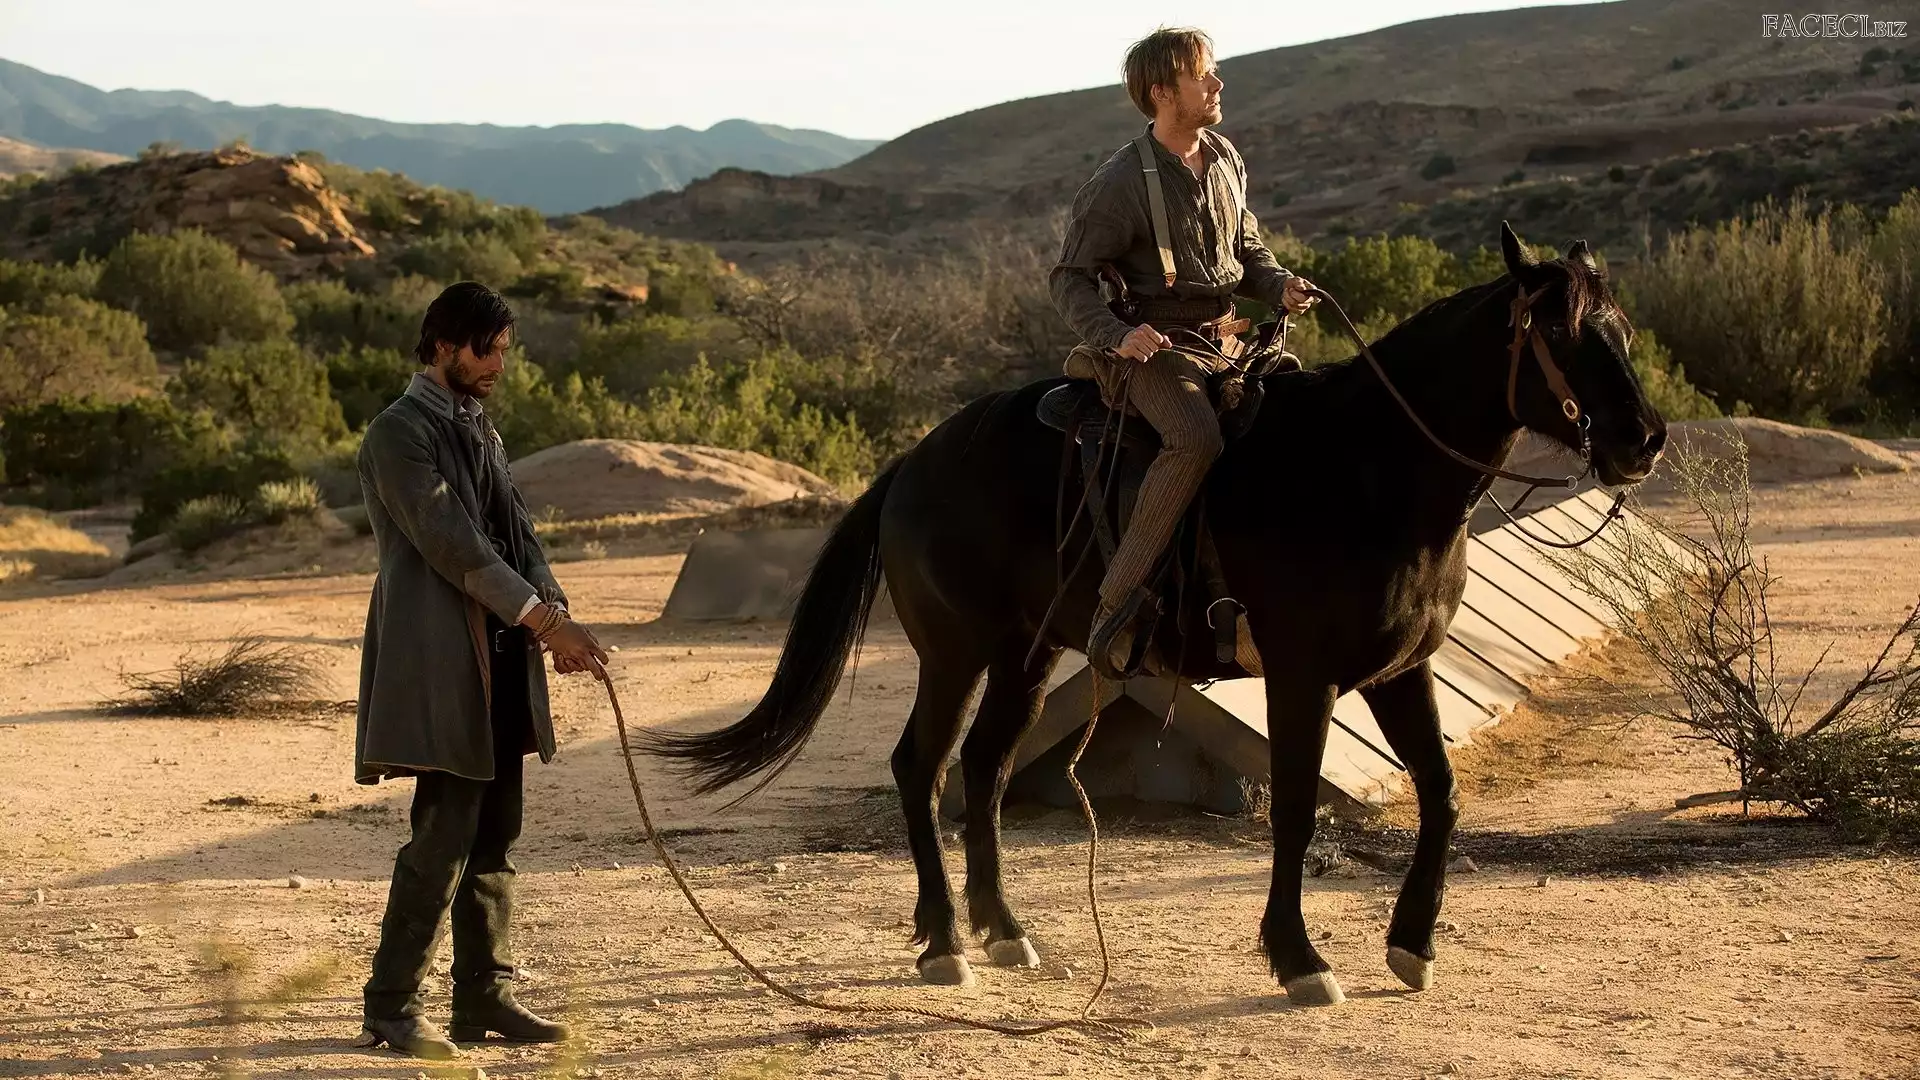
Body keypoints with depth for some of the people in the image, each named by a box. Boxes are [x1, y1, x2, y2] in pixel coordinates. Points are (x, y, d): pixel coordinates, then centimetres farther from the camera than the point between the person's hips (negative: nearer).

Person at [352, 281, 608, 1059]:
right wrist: (543, 618, -19)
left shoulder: (480, 429, 17)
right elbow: (452, 543, -17)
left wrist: (555, 619, -4)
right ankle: (390, 1009, -2)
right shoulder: (400, 433, -9)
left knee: (493, 836, 10)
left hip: (500, 661, 9)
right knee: (444, 835, -9)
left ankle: (483, 997, 16)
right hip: (440, 664, -9)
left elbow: (516, 532, 12)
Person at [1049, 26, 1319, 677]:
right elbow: (1070, 279, -6)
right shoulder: (1121, 183, -10)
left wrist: (1280, 287, 1)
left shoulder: (1225, 161, 11)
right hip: (1157, 348, -8)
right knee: (1196, 437, -35)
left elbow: (1247, 251, 23)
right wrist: (1117, 336, -23)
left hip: (1225, 342, 8)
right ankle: (1117, 606, -32)